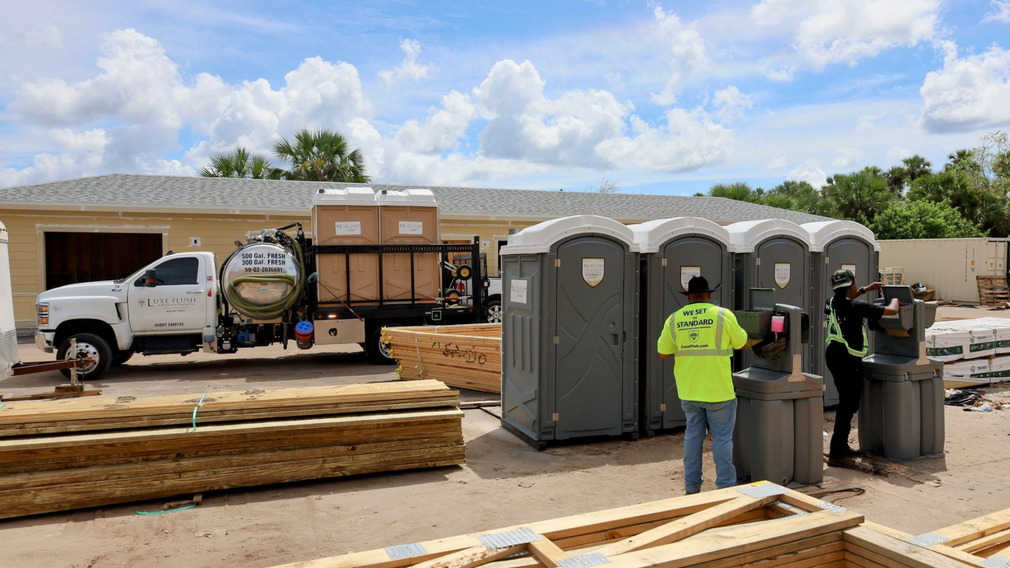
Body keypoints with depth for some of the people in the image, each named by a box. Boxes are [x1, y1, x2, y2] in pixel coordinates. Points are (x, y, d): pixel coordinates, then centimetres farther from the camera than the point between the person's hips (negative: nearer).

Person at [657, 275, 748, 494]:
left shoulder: (674, 319, -1)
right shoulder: (724, 315, -8)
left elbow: (663, 352, 5)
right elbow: (741, 343, 5)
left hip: (689, 391, 3)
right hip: (718, 390, -3)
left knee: (693, 435, 14)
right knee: (722, 438, 6)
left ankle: (692, 486, 21)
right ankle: (726, 486, 11)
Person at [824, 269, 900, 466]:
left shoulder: (832, 302, 5)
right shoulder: (857, 307, -18)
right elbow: (891, 311, -13)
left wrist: (866, 289, 34)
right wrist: (895, 299, 9)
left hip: (832, 354, 8)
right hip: (848, 360, -8)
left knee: (846, 402, 20)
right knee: (848, 405, -1)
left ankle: (842, 447, 31)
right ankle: (836, 454, 0)